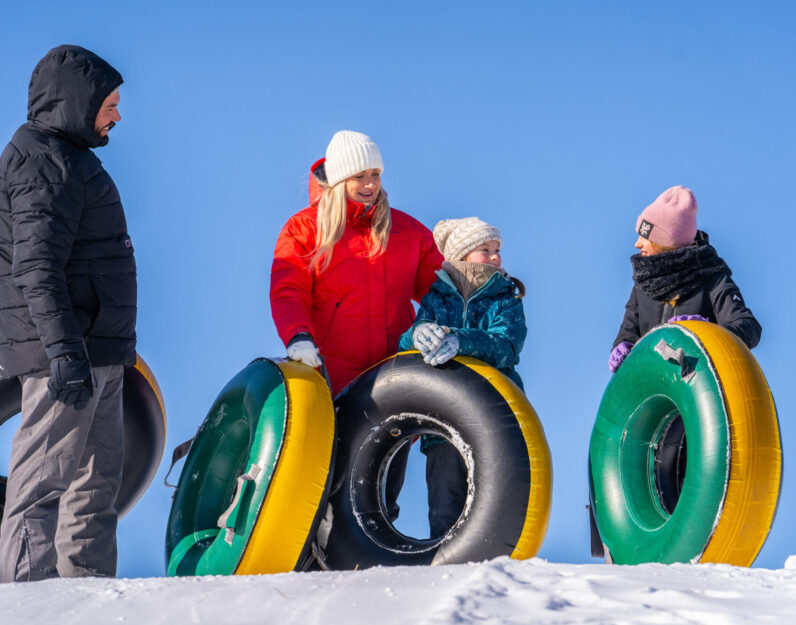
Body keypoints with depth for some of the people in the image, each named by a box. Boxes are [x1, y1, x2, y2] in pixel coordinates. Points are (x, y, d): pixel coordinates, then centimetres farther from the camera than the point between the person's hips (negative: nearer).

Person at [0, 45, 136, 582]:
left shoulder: (68, 156, 21)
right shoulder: (43, 163, -11)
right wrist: (64, 349, -29)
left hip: (96, 353, 11)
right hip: (69, 353, -11)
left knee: (97, 477, 13)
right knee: (45, 477, -11)